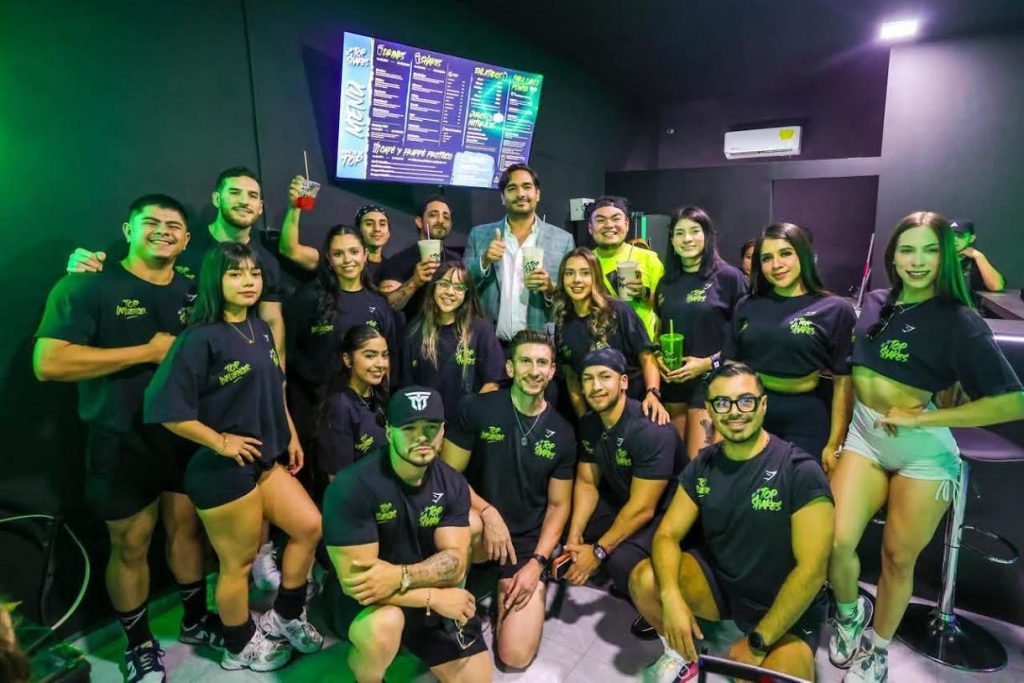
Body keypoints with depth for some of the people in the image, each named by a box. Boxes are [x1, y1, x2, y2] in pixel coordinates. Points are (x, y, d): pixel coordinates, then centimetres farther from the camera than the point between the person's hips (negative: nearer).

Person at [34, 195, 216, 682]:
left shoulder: (194, 292, 5)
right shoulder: (87, 286, -11)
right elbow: (48, 363, -21)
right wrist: (148, 352, -21)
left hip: (187, 436, 4)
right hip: (122, 443, -4)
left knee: (187, 529, 17)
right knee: (130, 546, 11)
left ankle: (195, 621, 38)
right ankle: (140, 643, 34)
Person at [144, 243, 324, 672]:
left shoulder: (260, 330, 6)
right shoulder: (202, 338, -18)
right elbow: (166, 408, -23)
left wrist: (291, 435, 11)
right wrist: (220, 441, -18)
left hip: (266, 459, 8)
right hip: (224, 469, -8)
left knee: (309, 527, 11)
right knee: (238, 562, 8)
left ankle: (284, 618, 32)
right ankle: (240, 647, 33)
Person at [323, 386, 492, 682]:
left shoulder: (452, 484, -9)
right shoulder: (351, 486, -26)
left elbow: (455, 563, -15)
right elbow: (353, 578, -26)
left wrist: (401, 576, -35)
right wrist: (434, 597, -26)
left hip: (431, 598, 5)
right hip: (364, 600, -4)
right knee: (383, 626, -37)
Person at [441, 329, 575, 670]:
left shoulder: (562, 433, -2)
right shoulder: (476, 409, -9)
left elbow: (558, 505, 3)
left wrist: (537, 562, -9)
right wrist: (488, 512, -21)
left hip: (526, 542, 1)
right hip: (481, 530, -1)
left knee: (516, 656, -9)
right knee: (467, 523, -38)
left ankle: (505, 587, 22)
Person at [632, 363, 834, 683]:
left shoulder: (801, 471, -19)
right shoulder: (702, 466, -4)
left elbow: (811, 570, -22)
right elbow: (667, 534, -6)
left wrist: (758, 642, -22)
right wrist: (671, 596, -26)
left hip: (786, 609, -4)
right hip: (717, 580, 5)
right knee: (644, 580, -19)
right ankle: (682, 655, 10)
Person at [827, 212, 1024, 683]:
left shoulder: (958, 321, -11)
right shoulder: (876, 303, 5)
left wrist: (919, 417, -18)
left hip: (922, 449, -3)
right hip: (864, 434, 4)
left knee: (898, 558, 9)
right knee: (836, 542, -6)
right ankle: (849, 614, 26)